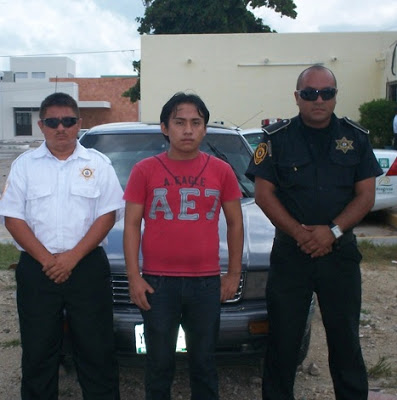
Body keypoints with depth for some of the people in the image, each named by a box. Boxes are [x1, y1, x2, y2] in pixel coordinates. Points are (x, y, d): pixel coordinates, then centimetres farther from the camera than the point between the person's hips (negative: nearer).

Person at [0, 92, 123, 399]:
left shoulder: (98, 164, 4)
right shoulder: (25, 165, 6)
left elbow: (108, 214, -2)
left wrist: (73, 256, -12)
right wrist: (46, 259, -10)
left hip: (87, 267, -1)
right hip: (36, 269, 1)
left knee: (96, 348, 4)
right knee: (38, 350, 10)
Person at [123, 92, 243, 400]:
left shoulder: (221, 171, 4)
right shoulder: (145, 171, 0)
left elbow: (235, 223, 9)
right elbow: (132, 225, 1)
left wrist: (234, 273, 5)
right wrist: (134, 277, -6)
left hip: (206, 282, 1)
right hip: (158, 282, -1)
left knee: (204, 363, 14)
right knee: (159, 364, 11)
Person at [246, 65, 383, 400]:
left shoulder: (356, 138, 4)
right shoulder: (278, 138, -1)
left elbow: (366, 195, 0)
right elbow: (263, 193, -5)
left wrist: (333, 231, -14)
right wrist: (299, 232, -15)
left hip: (340, 253, 1)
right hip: (290, 253, -1)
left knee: (346, 338, 11)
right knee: (283, 339, 7)